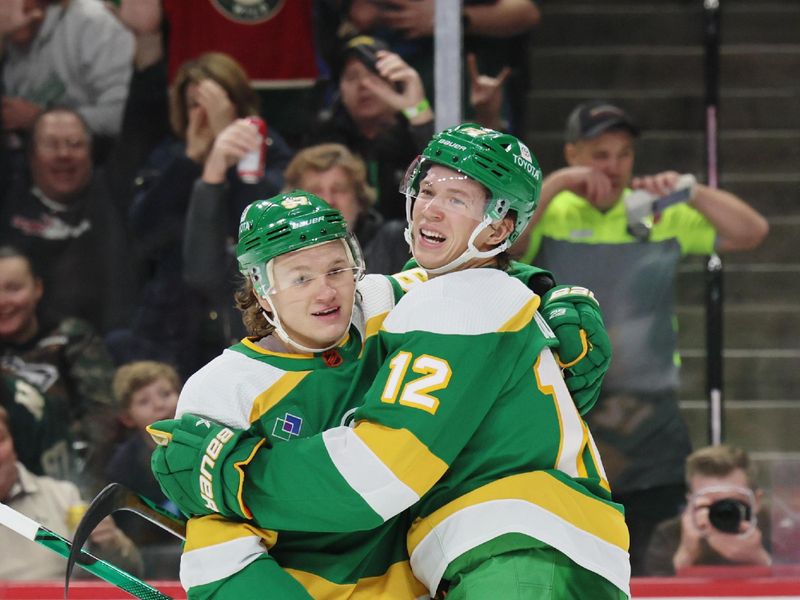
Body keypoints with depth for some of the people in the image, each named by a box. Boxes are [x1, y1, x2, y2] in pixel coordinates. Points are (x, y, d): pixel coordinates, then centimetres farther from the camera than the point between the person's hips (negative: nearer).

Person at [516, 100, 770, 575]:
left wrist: (691, 192, -7)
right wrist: (556, 183, -17)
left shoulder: (663, 215, 8)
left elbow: (752, 232, 5)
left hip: (649, 420, 2)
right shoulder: (550, 213, 1)